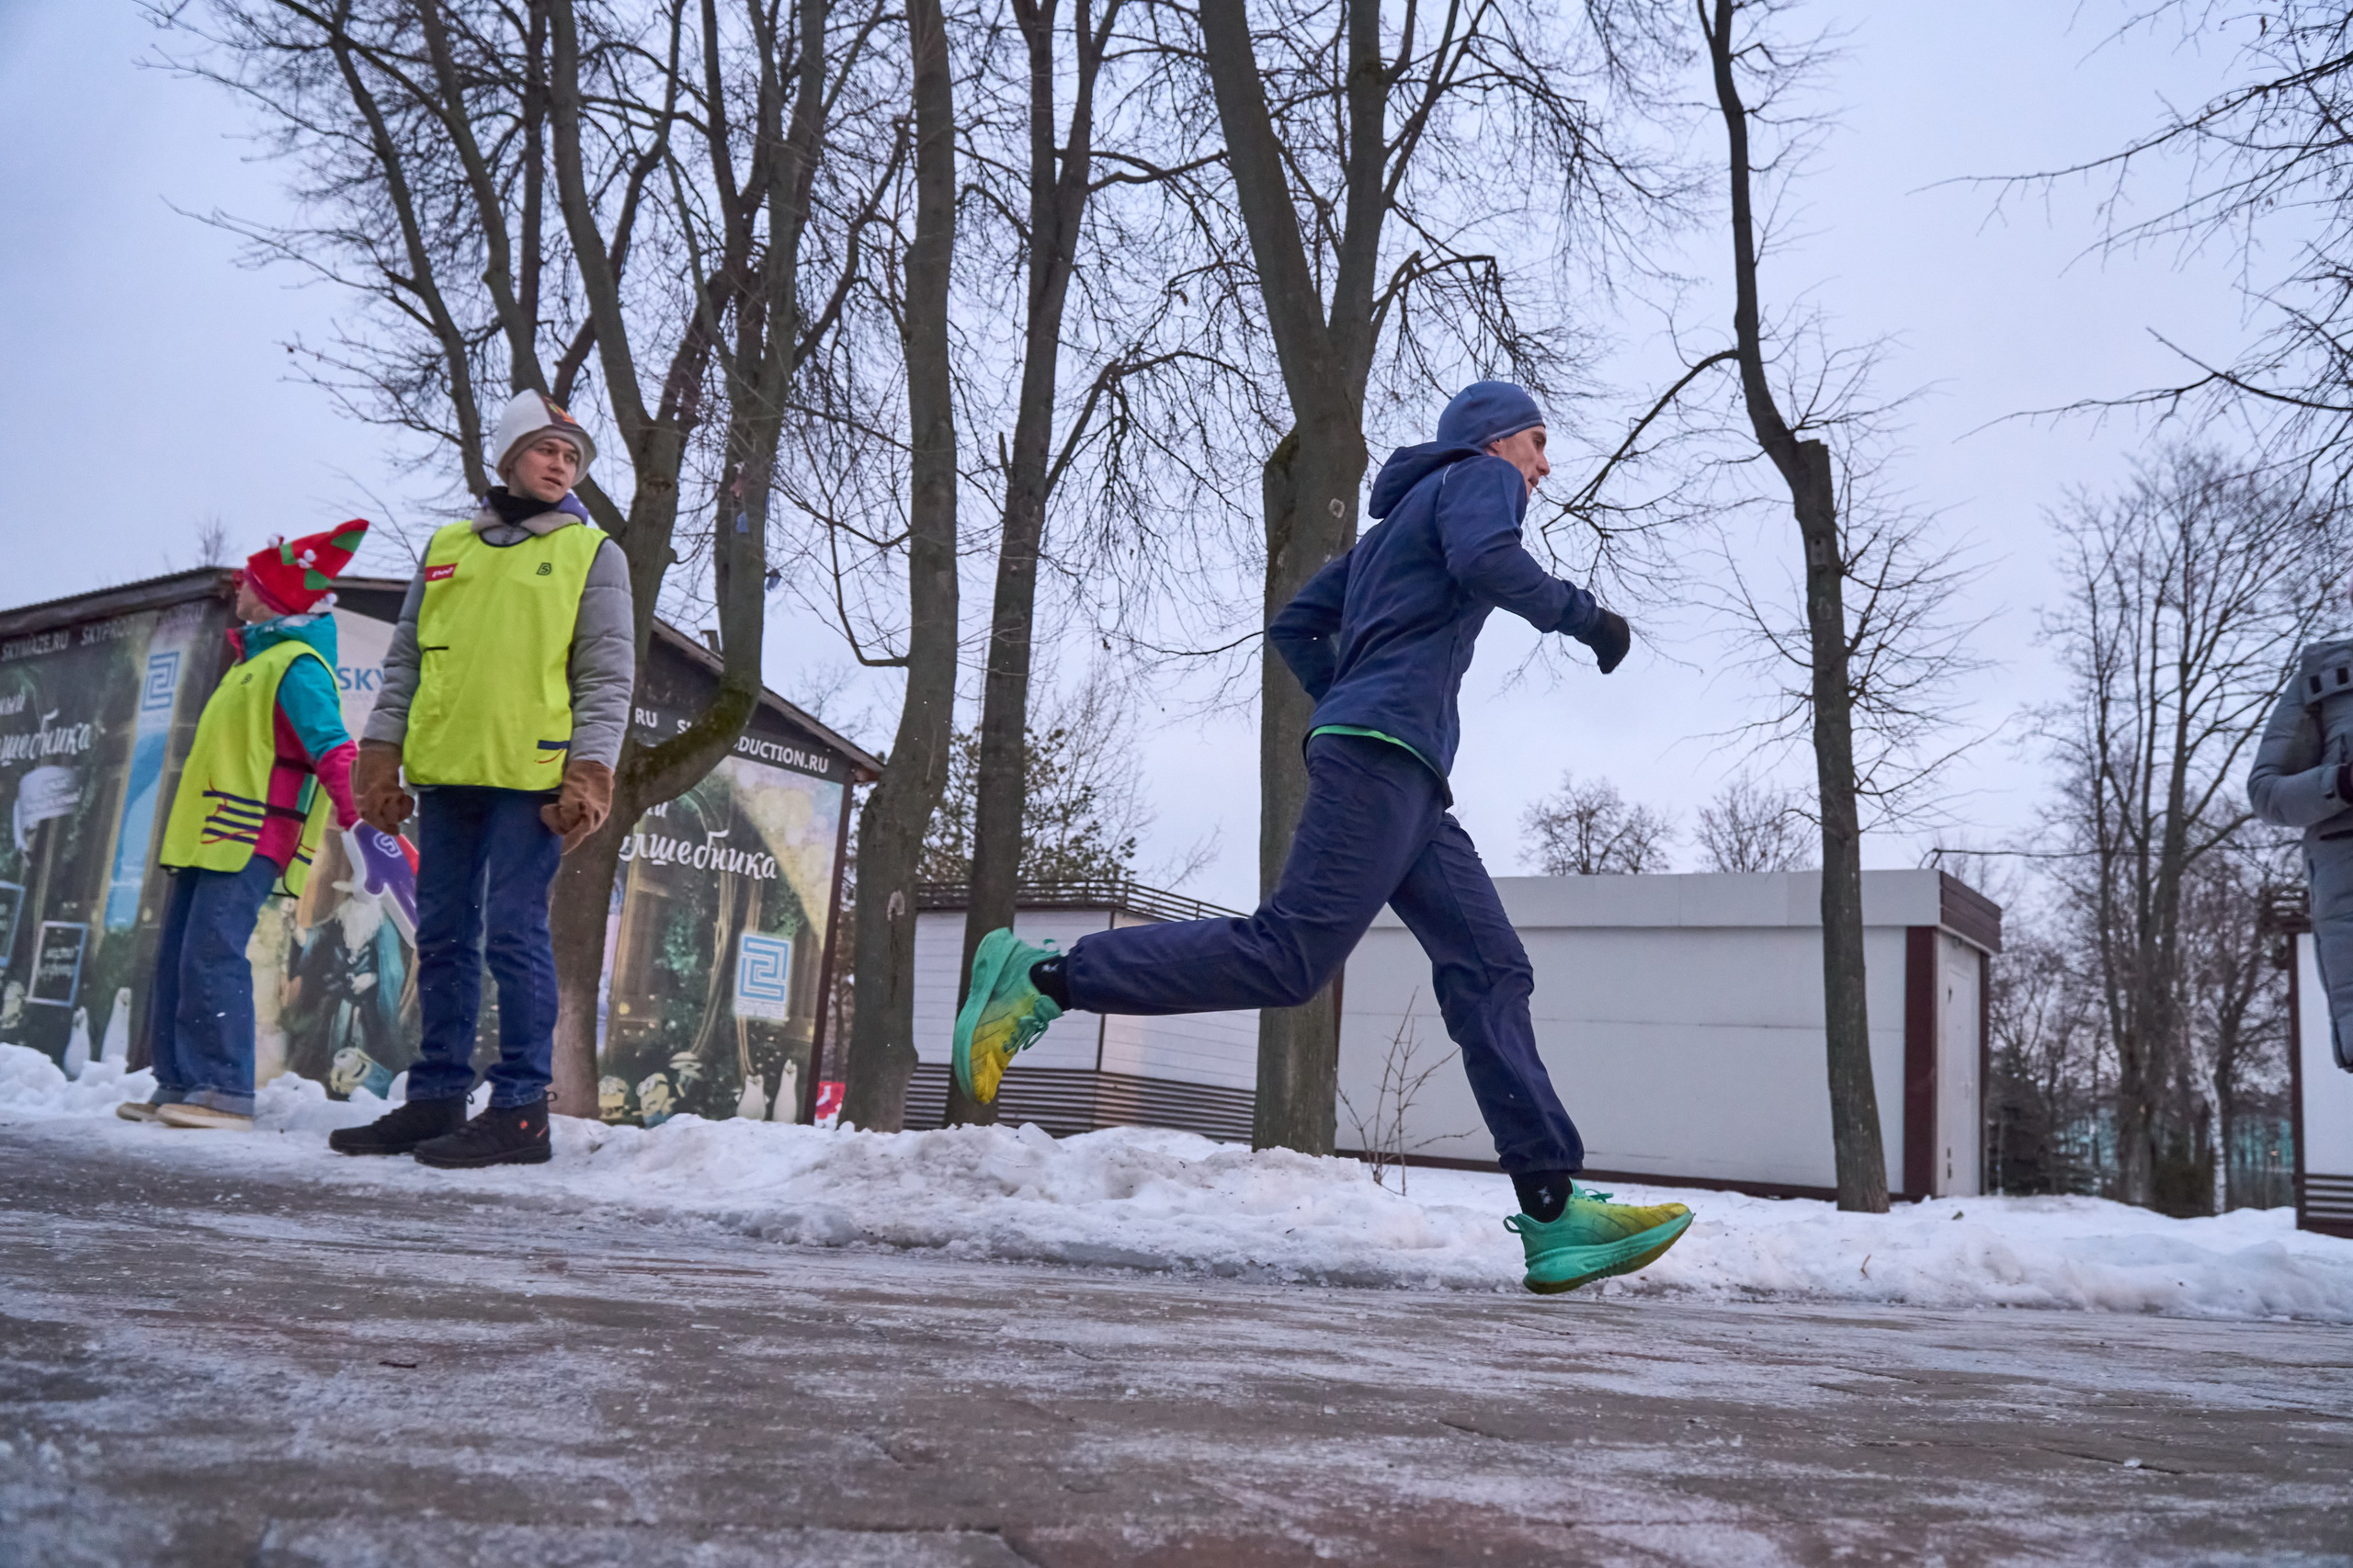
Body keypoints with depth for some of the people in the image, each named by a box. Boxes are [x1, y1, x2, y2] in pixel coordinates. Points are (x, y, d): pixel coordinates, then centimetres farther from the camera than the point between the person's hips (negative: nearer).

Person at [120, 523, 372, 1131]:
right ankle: (178, 1084, 14)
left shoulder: (297, 665, -10)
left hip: (248, 839, -10)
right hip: (207, 834, 10)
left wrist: (350, 804, -32)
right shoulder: (254, 662, 24)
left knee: (212, 954, -17)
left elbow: (328, 739, -23)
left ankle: (226, 1091, -16)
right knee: (176, 958, 9)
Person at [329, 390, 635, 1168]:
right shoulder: (446, 548, 18)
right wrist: (382, 758, 7)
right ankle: (436, 1098, 16)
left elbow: (607, 676, -1)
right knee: (443, 938, 8)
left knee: (515, 935, -7)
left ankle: (521, 1110, -3)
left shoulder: (593, 554, 6)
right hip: (445, 773, 5)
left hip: (530, 775, -5)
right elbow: (405, 661, 18)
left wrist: (589, 776, -11)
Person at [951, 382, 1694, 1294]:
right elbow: (1485, 559, -15)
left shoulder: (1394, 526, 34)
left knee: (1490, 971, 0)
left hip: (1402, 779, 10)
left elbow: (1295, 627, 29)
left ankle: (1554, 1215, -6)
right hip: (1386, 753, -10)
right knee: (1290, 956, -18)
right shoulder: (1479, 477, 9)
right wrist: (1581, 616, -4)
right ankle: (1044, 980, -15)